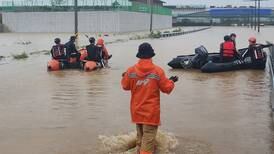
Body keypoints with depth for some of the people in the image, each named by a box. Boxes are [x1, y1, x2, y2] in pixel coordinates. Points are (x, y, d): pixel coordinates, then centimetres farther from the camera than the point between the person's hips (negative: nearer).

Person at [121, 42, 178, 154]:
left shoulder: (131, 71, -7)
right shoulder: (158, 71, -13)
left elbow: (125, 86, 7)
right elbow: (167, 88, -6)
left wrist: (124, 77, 27)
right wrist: (171, 81, 15)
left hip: (137, 110, 4)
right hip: (151, 111, -4)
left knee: (140, 135, 21)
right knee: (149, 137, -1)